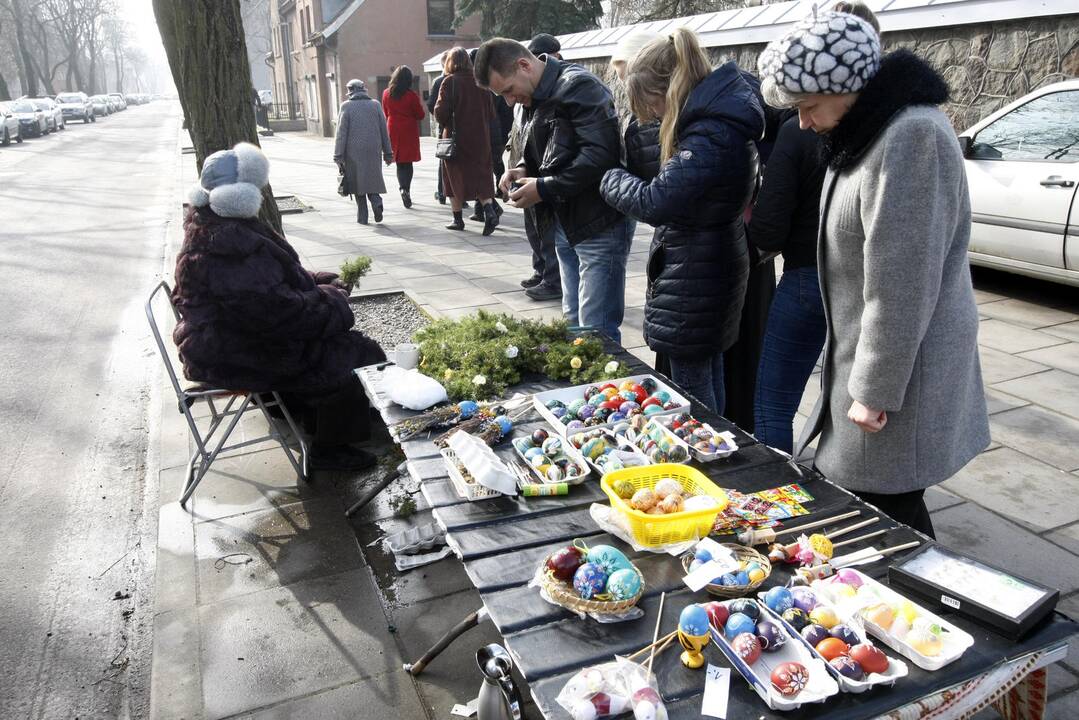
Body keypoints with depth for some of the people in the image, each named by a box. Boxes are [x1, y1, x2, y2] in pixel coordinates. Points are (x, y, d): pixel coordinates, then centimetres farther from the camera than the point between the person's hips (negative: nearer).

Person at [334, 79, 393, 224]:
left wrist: (338, 155, -4)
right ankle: (376, 201, -13)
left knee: (358, 181, 6)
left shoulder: (346, 106, -3)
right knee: (371, 178, 14)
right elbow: (384, 130, 6)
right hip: (373, 150, 2)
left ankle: (362, 217, 7)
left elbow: (341, 133, -6)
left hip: (354, 152, -2)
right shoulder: (375, 104, 5)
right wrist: (387, 152, 12)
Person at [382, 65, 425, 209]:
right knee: (407, 163, 3)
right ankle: (406, 189, -11)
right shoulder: (411, 95, -12)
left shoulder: (386, 93, 1)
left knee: (400, 163, 13)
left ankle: (403, 187, 0)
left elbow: (386, 113, 12)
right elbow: (420, 115, -6)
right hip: (409, 131, -3)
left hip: (393, 131, 3)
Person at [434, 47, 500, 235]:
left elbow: (440, 111, -14)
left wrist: (445, 124, 4)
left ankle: (457, 219, 14)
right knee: (481, 177, 8)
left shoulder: (450, 81, -10)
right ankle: (489, 211, -13)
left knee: (454, 177, 9)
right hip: (480, 138, 4)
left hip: (456, 137, -3)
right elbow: (490, 110, 6)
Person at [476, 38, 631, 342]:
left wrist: (544, 188, -19)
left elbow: (600, 154, -25)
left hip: (598, 225, -9)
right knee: (574, 323, 16)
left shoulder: (578, 86, -15)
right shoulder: (536, 98, 13)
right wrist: (524, 169, 3)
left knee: (596, 331, -6)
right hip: (565, 223, 9)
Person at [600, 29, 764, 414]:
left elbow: (655, 202, -27)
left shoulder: (710, 136, -26)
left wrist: (611, 179, -11)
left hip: (693, 281, -10)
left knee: (691, 387, 4)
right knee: (709, 375, 23)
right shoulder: (721, 115, 7)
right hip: (712, 268, 10)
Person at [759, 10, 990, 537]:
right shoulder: (869, 130, 10)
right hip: (864, 351, 9)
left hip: (900, 363, -9)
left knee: (887, 505, 0)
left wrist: (875, 389, -18)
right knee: (857, 493, 17)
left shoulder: (911, 136, -21)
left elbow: (902, 284, -23)